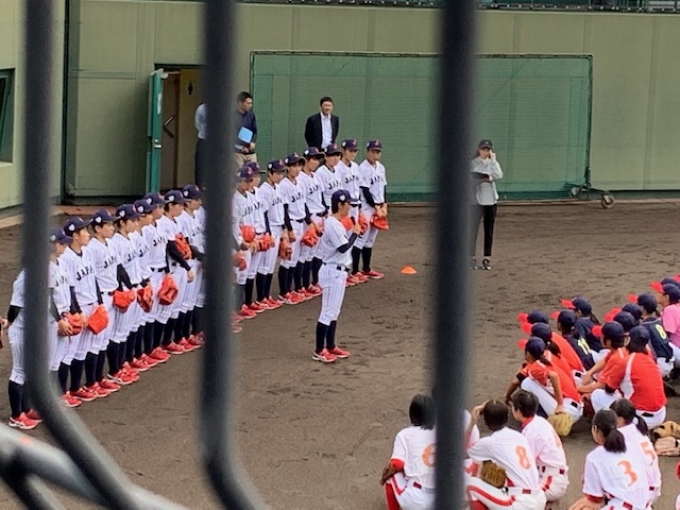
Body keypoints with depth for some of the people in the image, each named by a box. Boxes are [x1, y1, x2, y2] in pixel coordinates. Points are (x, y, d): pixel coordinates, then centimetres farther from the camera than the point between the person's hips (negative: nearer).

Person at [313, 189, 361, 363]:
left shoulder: (336, 223, 11)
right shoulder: (333, 224, -19)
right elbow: (343, 248, -23)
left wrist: (352, 232, 3)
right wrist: (355, 233, -11)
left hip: (338, 272, 11)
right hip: (333, 272, -11)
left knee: (334, 312, 16)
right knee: (328, 312, -6)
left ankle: (330, 347, 25)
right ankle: (319, 351, -2)